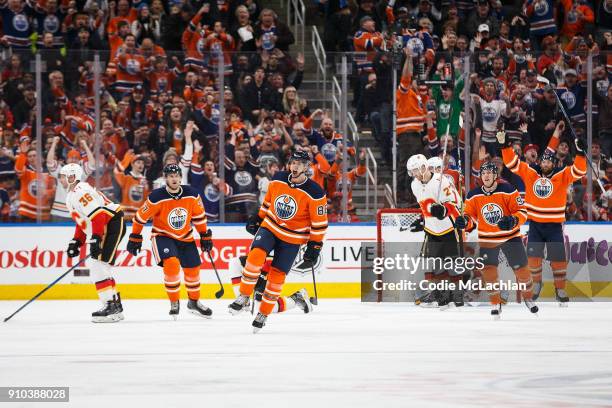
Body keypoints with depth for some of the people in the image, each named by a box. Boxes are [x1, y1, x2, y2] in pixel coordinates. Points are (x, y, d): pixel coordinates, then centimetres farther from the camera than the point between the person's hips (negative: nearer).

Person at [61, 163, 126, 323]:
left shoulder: (81, 192, -16)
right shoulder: (72, 196, 18)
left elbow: (98, 215, -25)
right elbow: (82, 221, 25)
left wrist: (95, 239, -28)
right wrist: (76, 242, 17)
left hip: (113, 224, -11)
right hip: (104, 229, 11)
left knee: (99, 264, -16)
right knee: (101, 268, 12)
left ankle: (111, 305, -19)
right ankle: (116, 308, 16)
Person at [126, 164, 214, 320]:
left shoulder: (191, 194, -10)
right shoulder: (157, 197, -22)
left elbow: (199, 216, 5)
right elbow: (140, 217, -11)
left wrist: (205, 236, 8)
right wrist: (135, 238, -6)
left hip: (185, 237, 4)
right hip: (162, 235, -4)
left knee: (193, 269, 9)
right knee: (172, 264, -26)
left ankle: (194, 302, 36)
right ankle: (174, 303, -9)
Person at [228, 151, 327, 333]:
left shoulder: (314, 193, -18)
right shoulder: (278, 179, -5)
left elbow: (319, 222, -11)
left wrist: (314, 247, -11)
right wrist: (257, 219, 18)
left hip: (292, 239, -3)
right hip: (270, 227, 3)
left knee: (277, 275, 0)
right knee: (255, 256, -22)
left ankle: (263, 314, 15)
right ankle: (243, 298, -12)